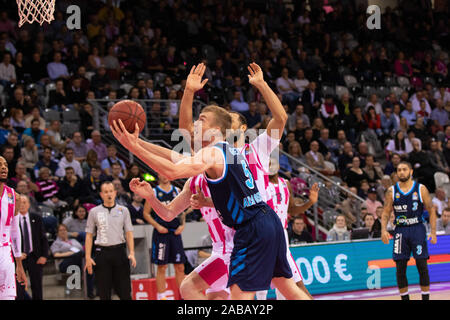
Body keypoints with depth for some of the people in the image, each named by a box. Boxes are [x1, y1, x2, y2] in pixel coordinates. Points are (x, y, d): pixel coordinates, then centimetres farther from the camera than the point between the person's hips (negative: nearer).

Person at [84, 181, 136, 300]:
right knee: (104, 292, 2)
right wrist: (88, 257, -1)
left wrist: (131, 253, -5)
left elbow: (129, 233, 7)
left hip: (119, 251, 0)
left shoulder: (123, 210, 8)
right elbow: (89, 235, 7)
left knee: (124, 290, -1)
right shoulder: (94, 212, 6)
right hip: (102, 253, 0)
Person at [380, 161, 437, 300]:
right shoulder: (392, 191, 5)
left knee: (422, 265, -5)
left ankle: (425, 297, 4)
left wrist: (433, 232, -6)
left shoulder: (421, 189, 0)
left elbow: (431, 211, 2)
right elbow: (386, 212, 6)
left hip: (417, 229, -2)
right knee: (400, 267, 0)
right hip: (400, 230, 2)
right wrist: (383, 230, -10)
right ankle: (404, 298, 10)